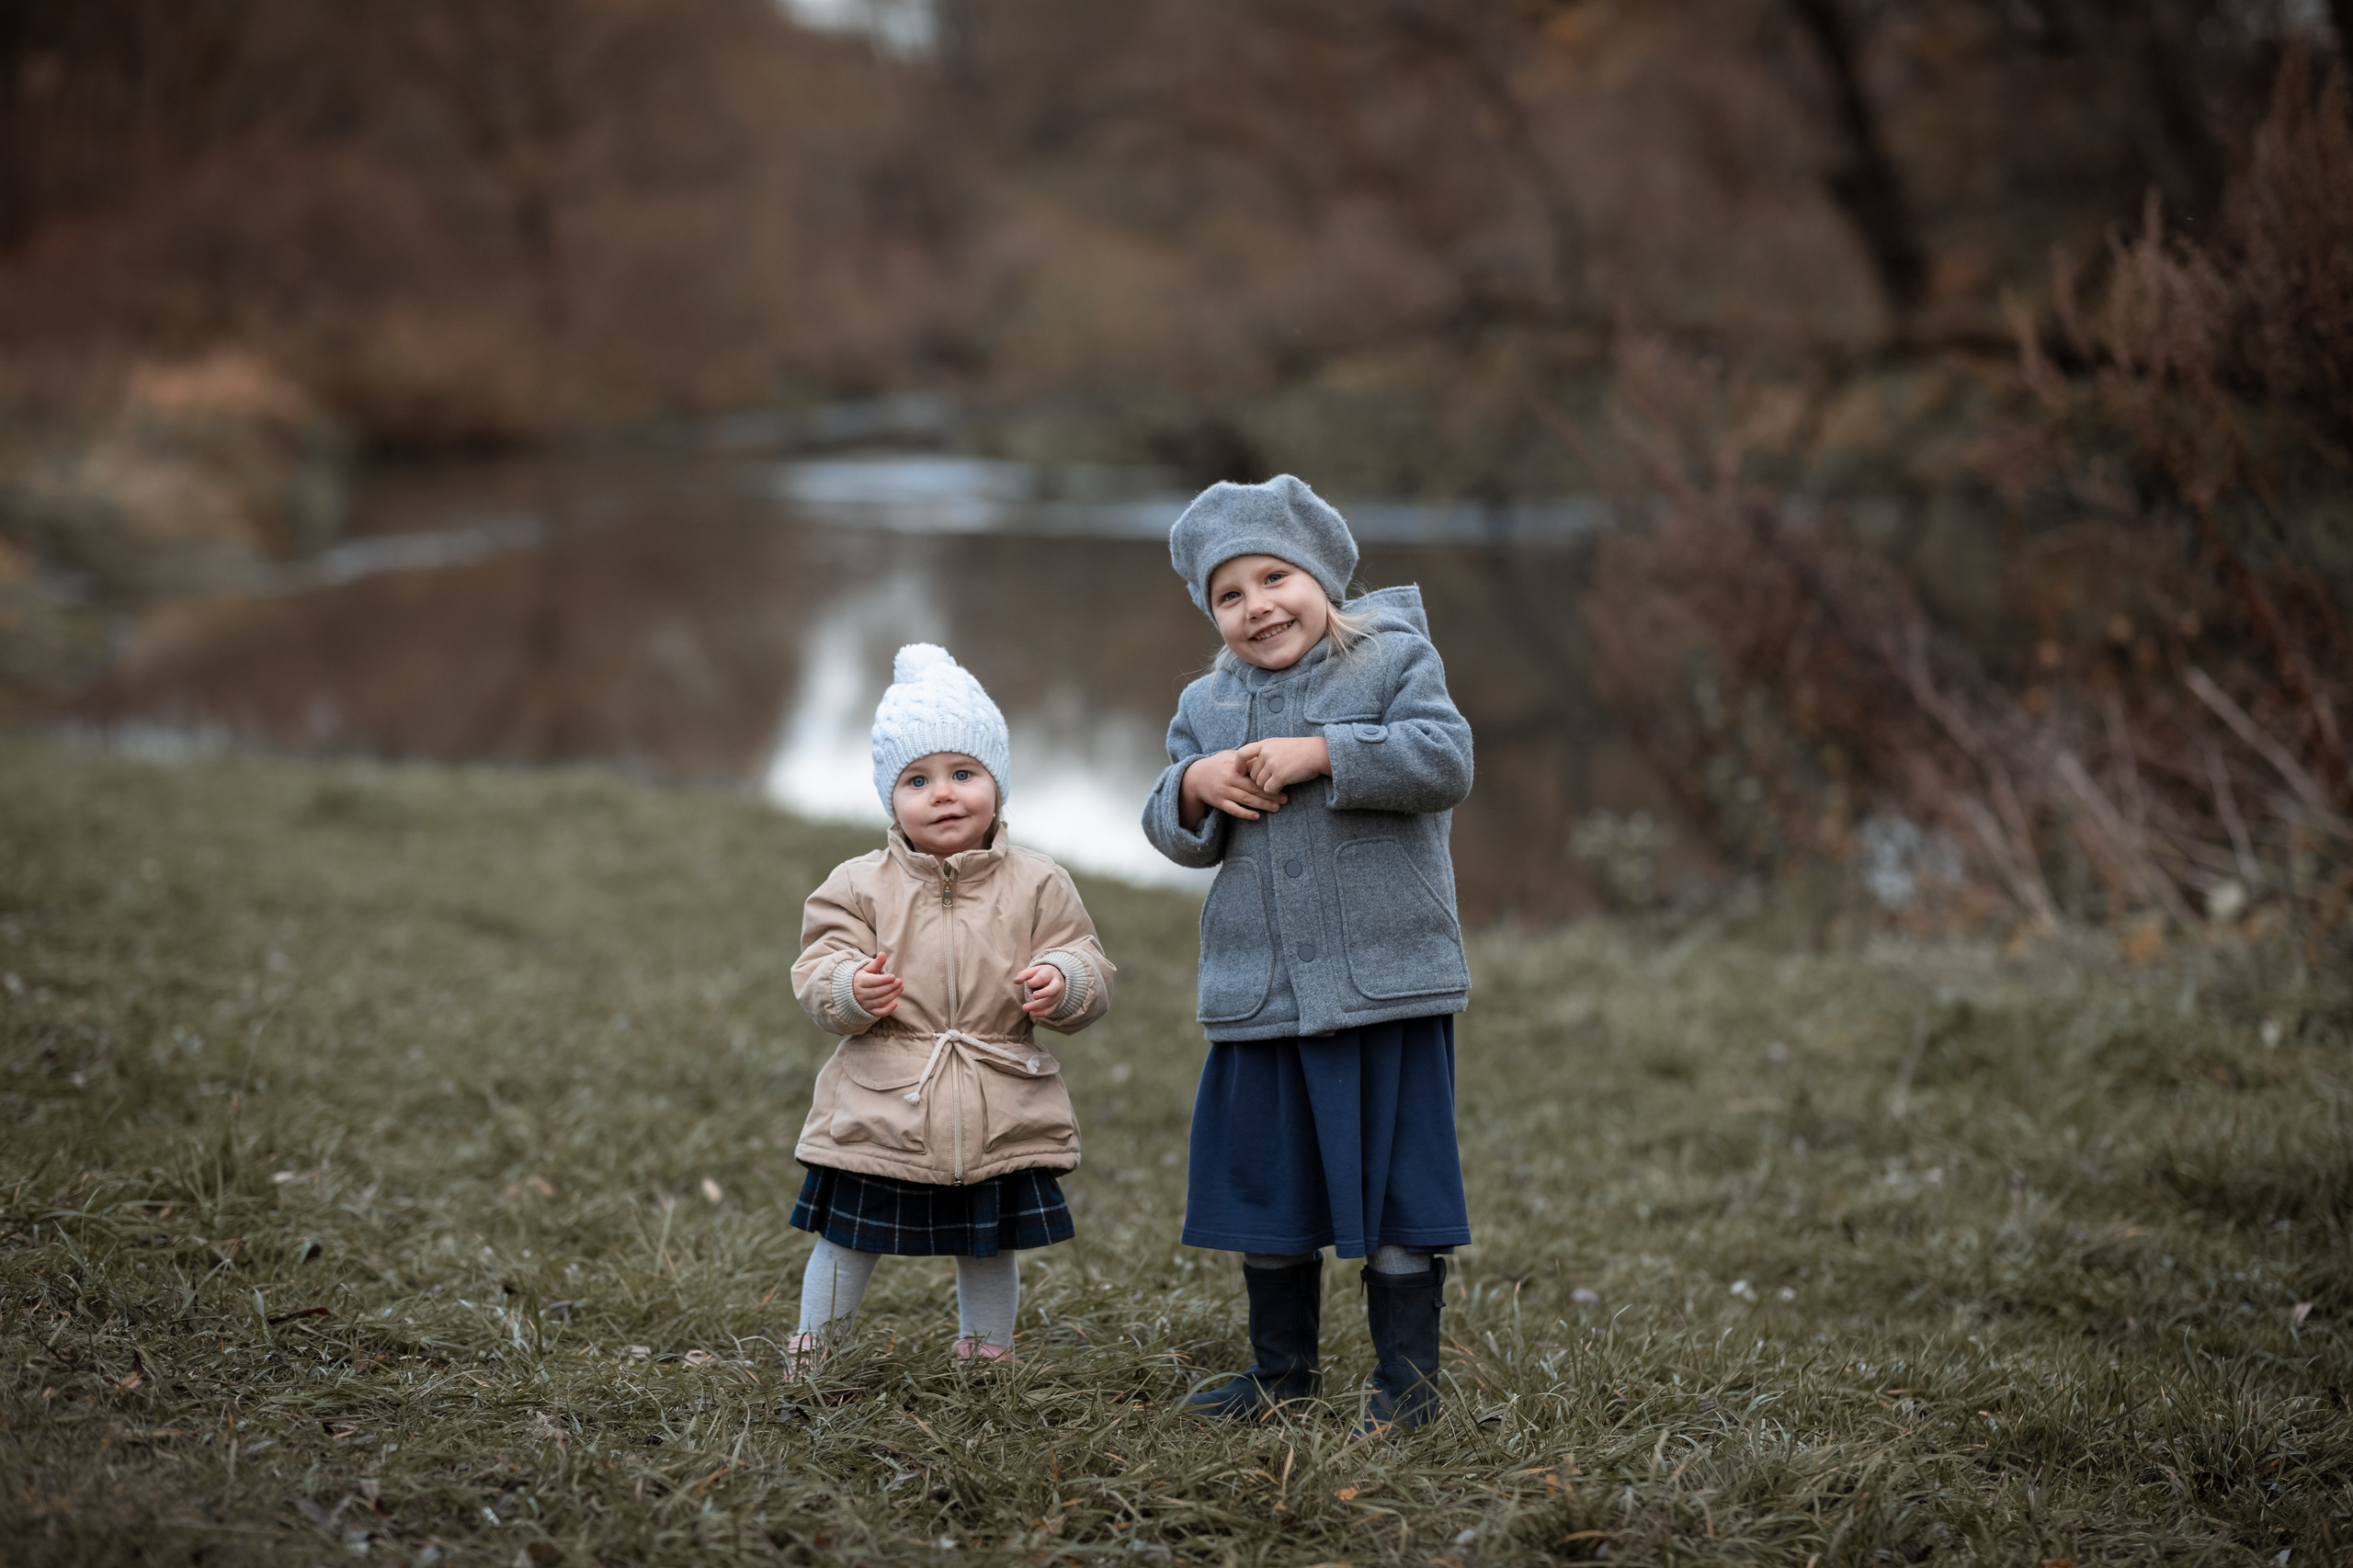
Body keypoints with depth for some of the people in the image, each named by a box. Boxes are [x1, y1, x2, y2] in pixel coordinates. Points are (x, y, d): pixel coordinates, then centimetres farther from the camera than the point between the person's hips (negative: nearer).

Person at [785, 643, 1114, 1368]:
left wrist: (1063, 981, -22)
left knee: (988, 1251, 13)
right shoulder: (859, 886, -2)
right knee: (846, 1242, 8)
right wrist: (849, 990, -25)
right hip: (881, 1113, -1)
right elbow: (818, 969, -4)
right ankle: (812, 1351, 24)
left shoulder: (1037, 886, -1)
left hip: (999, 1118, 1)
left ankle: (987, 1350, 31)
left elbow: (1089, 969, 0)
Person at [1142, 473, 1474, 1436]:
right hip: (1257, 992, 5)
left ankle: (1407, 1374, 11)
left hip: (1387, 984, -5)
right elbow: (1176, 838, 11)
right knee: (1265, 1181, 13)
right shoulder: (1204, 707, 10)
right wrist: (1196, 786, -10)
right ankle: (1284, 1364, 29)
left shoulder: (1394, 660, -3)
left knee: (1394, 1178, 0)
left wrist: (1322, 753, -21)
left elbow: (1444, 761, -17)